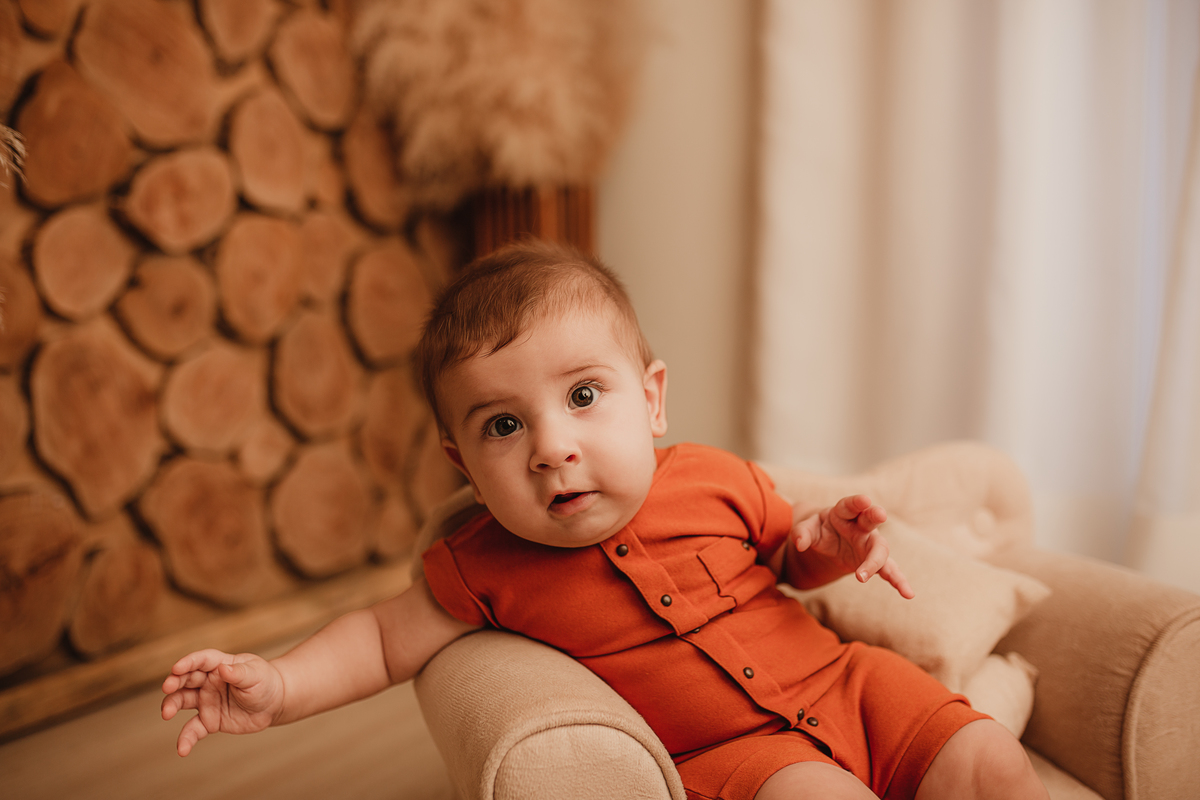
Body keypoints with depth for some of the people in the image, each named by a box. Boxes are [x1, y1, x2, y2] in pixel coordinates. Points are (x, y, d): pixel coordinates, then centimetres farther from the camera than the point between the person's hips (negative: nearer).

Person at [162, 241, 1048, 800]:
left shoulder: (717, 481, -6)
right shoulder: (486, 568, -10)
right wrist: (277, 684, -12)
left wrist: (823, 542, -10)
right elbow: (385, 637, 3)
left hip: (842, 682, 3)